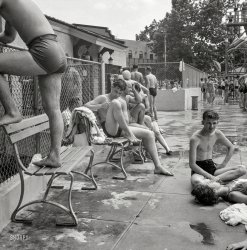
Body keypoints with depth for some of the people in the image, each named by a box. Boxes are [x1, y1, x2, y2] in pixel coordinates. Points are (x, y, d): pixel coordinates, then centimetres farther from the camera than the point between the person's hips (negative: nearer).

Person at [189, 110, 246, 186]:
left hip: (211, 166, 6)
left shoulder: (217, 134, -1)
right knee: (195, 181, -43)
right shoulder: (195, 138, -19)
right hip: (199, 168, -6)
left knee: (242, 170, -13)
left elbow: (231, 147, 17)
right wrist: (210, 176, -24)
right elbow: (192, 164, -20)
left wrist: (223, 164, 5)